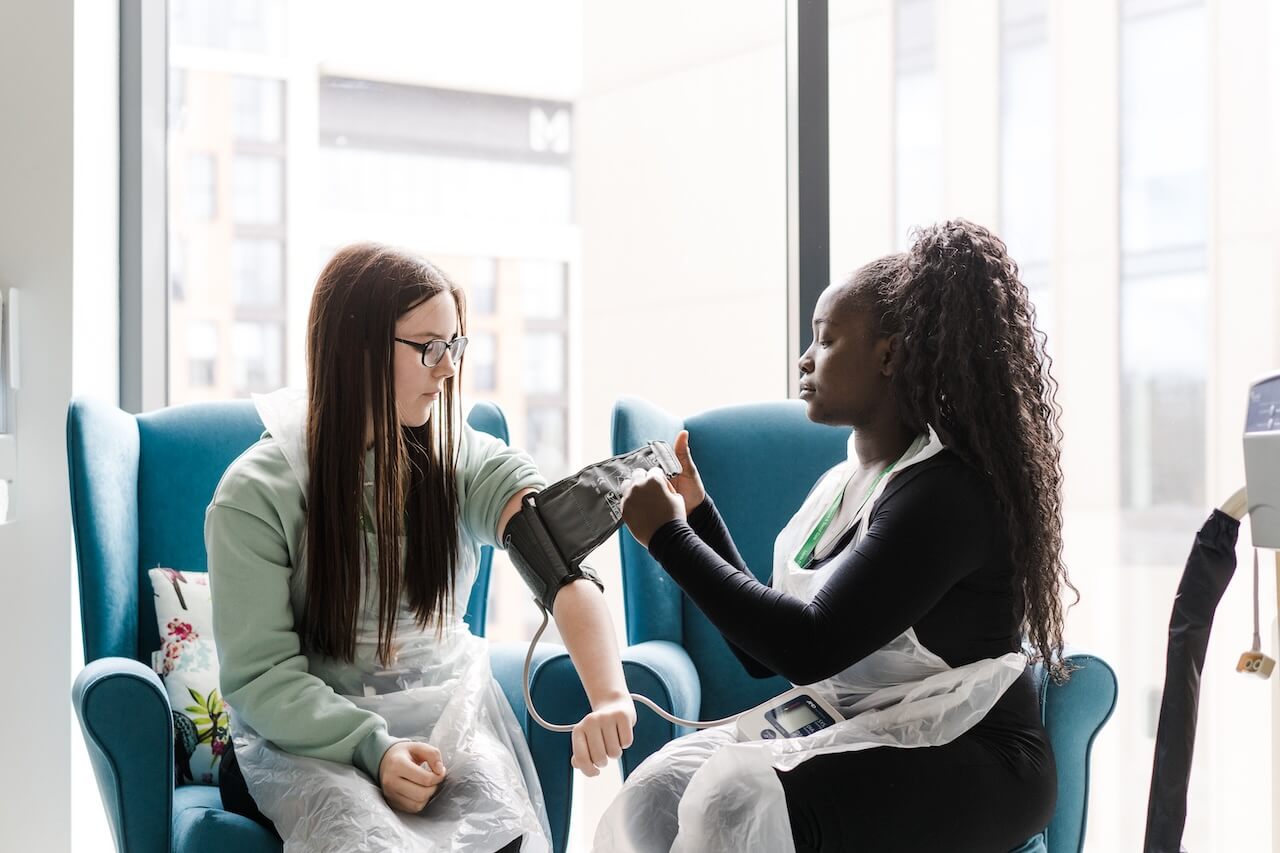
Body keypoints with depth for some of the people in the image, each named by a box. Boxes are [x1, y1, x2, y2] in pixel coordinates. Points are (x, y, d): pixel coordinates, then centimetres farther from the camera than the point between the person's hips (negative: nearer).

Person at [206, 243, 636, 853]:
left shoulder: (465, 459, -2)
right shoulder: (257, 494, -9)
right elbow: (260, 673, -9)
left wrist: (608, 695, -38)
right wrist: (373, 747, -24)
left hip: (446, 716, 2)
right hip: (310, 736, -2)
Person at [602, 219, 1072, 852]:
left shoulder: (946, 491, -16)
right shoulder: (841, 486, 11)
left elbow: (806, 650, -24)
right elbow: (764, 653, 16)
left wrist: (667, 536, -14)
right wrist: (696, 514, 9)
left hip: (970, 765, -8)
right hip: (856, 741, 8)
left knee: (737, 800, -31)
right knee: (657, 788, -16)